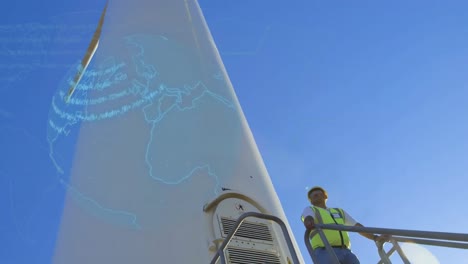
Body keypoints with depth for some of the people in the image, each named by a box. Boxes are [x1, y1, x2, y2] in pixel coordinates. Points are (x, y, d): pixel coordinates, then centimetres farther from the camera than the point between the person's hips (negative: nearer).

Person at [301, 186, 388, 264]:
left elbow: (358, 227, 28)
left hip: (345, 252, 4)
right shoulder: (309, 210, 22)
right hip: (325, 251, -4)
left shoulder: (339, 212, 37)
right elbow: (308, 220, -2)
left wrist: (376, 237, 12)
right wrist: (310, 223, -28)